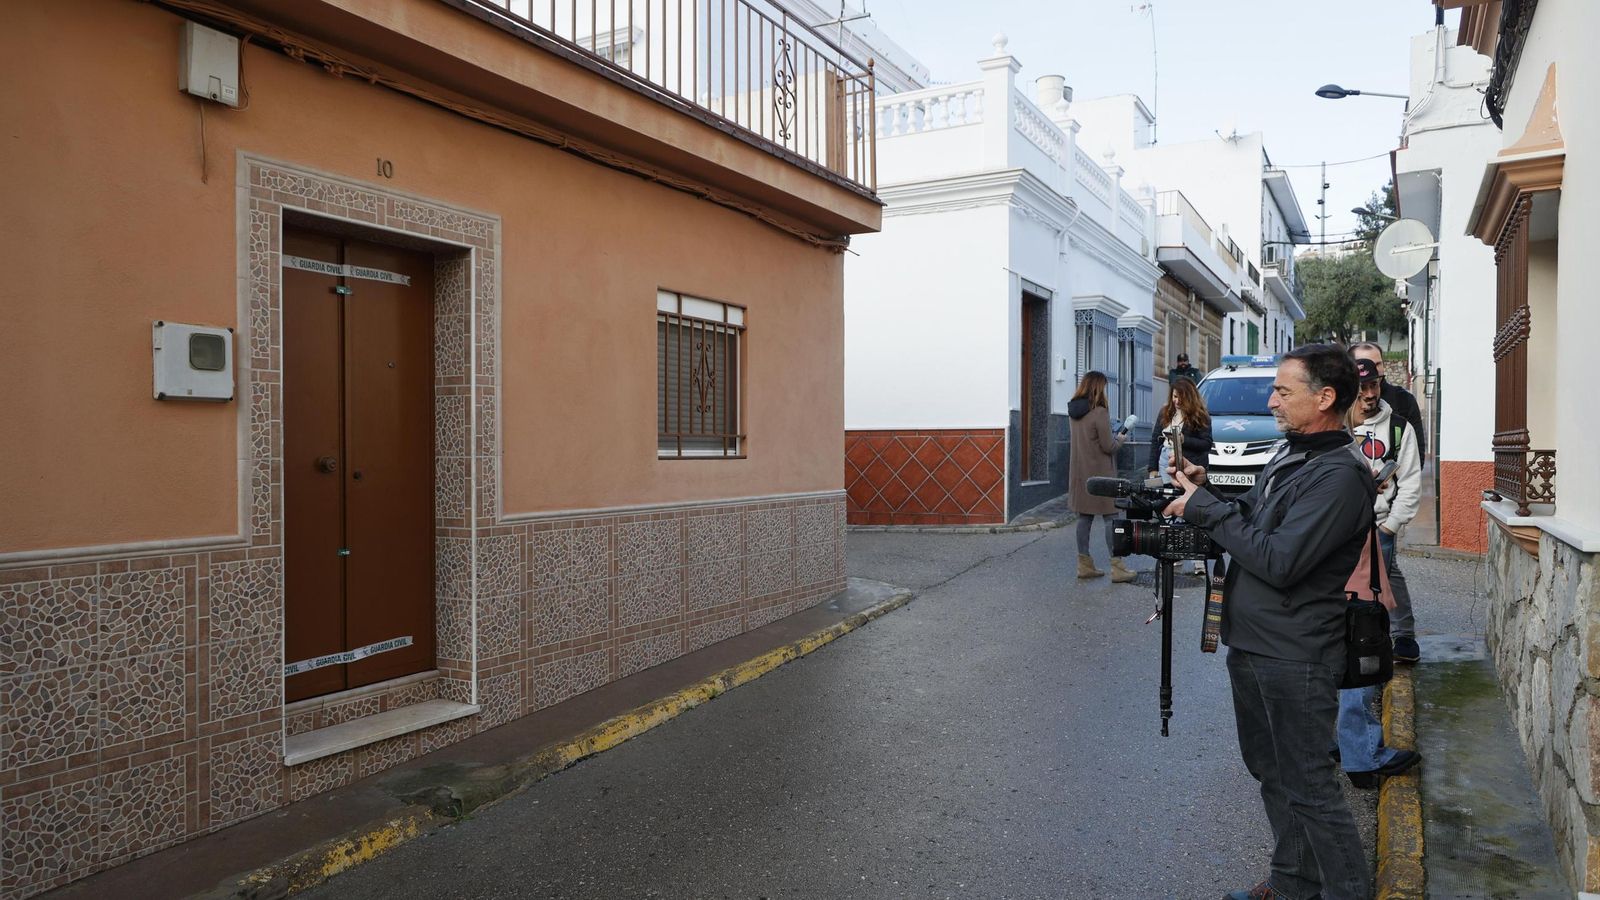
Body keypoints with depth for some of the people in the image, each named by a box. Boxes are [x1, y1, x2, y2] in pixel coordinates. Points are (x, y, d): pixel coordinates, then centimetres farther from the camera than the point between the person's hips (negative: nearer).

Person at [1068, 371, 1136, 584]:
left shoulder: (1073, 412, 7)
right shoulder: (1099, 412, -17)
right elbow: (1108, 446, -14)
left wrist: (1113, 437, 16)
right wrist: (1120, 439, 6)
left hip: (1080, 472, 7)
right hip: (1100, 473, -7)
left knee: (1084, 517, 11)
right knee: (1110, 518, -1)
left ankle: (1084, 564, 15)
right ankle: (1117, 568, 1)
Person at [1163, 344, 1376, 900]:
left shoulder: (1340, 476, -19)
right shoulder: (1288, 455, 12)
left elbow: (1278, 561, -25)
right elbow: (1250, 526, 17)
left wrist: (1205, 509, -18)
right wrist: (1206, 491, 0)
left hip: (1295, 658, -10)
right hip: (1251, 645, 10)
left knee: (1309, 787, 0)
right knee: (1271, 771, 20)